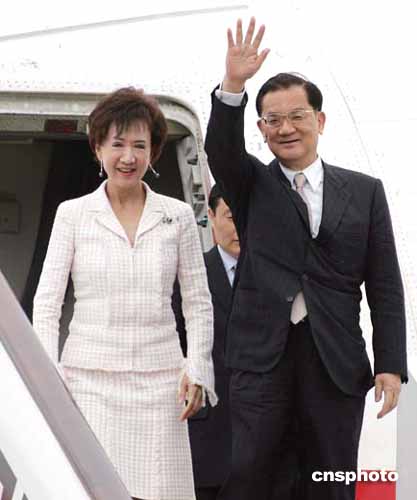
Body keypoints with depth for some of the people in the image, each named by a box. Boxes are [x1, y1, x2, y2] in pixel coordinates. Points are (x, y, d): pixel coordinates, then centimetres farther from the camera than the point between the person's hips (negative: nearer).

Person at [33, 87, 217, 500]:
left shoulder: (177, 216, 7)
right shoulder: (72, 214, 5)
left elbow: (198, 302, 10)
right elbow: (46, 302, 3)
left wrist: (197, 369, 0)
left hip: (159, 378, 1)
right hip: (90, 377, -1)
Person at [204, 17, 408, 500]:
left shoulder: (364, 191, 8)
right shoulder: (251, 185, 8)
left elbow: (385, 286, 5)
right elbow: (221, 149, -14)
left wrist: (391, 364, -2)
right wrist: (232, 86, -30)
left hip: (337, 360, 1)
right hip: (262, 353, -1)